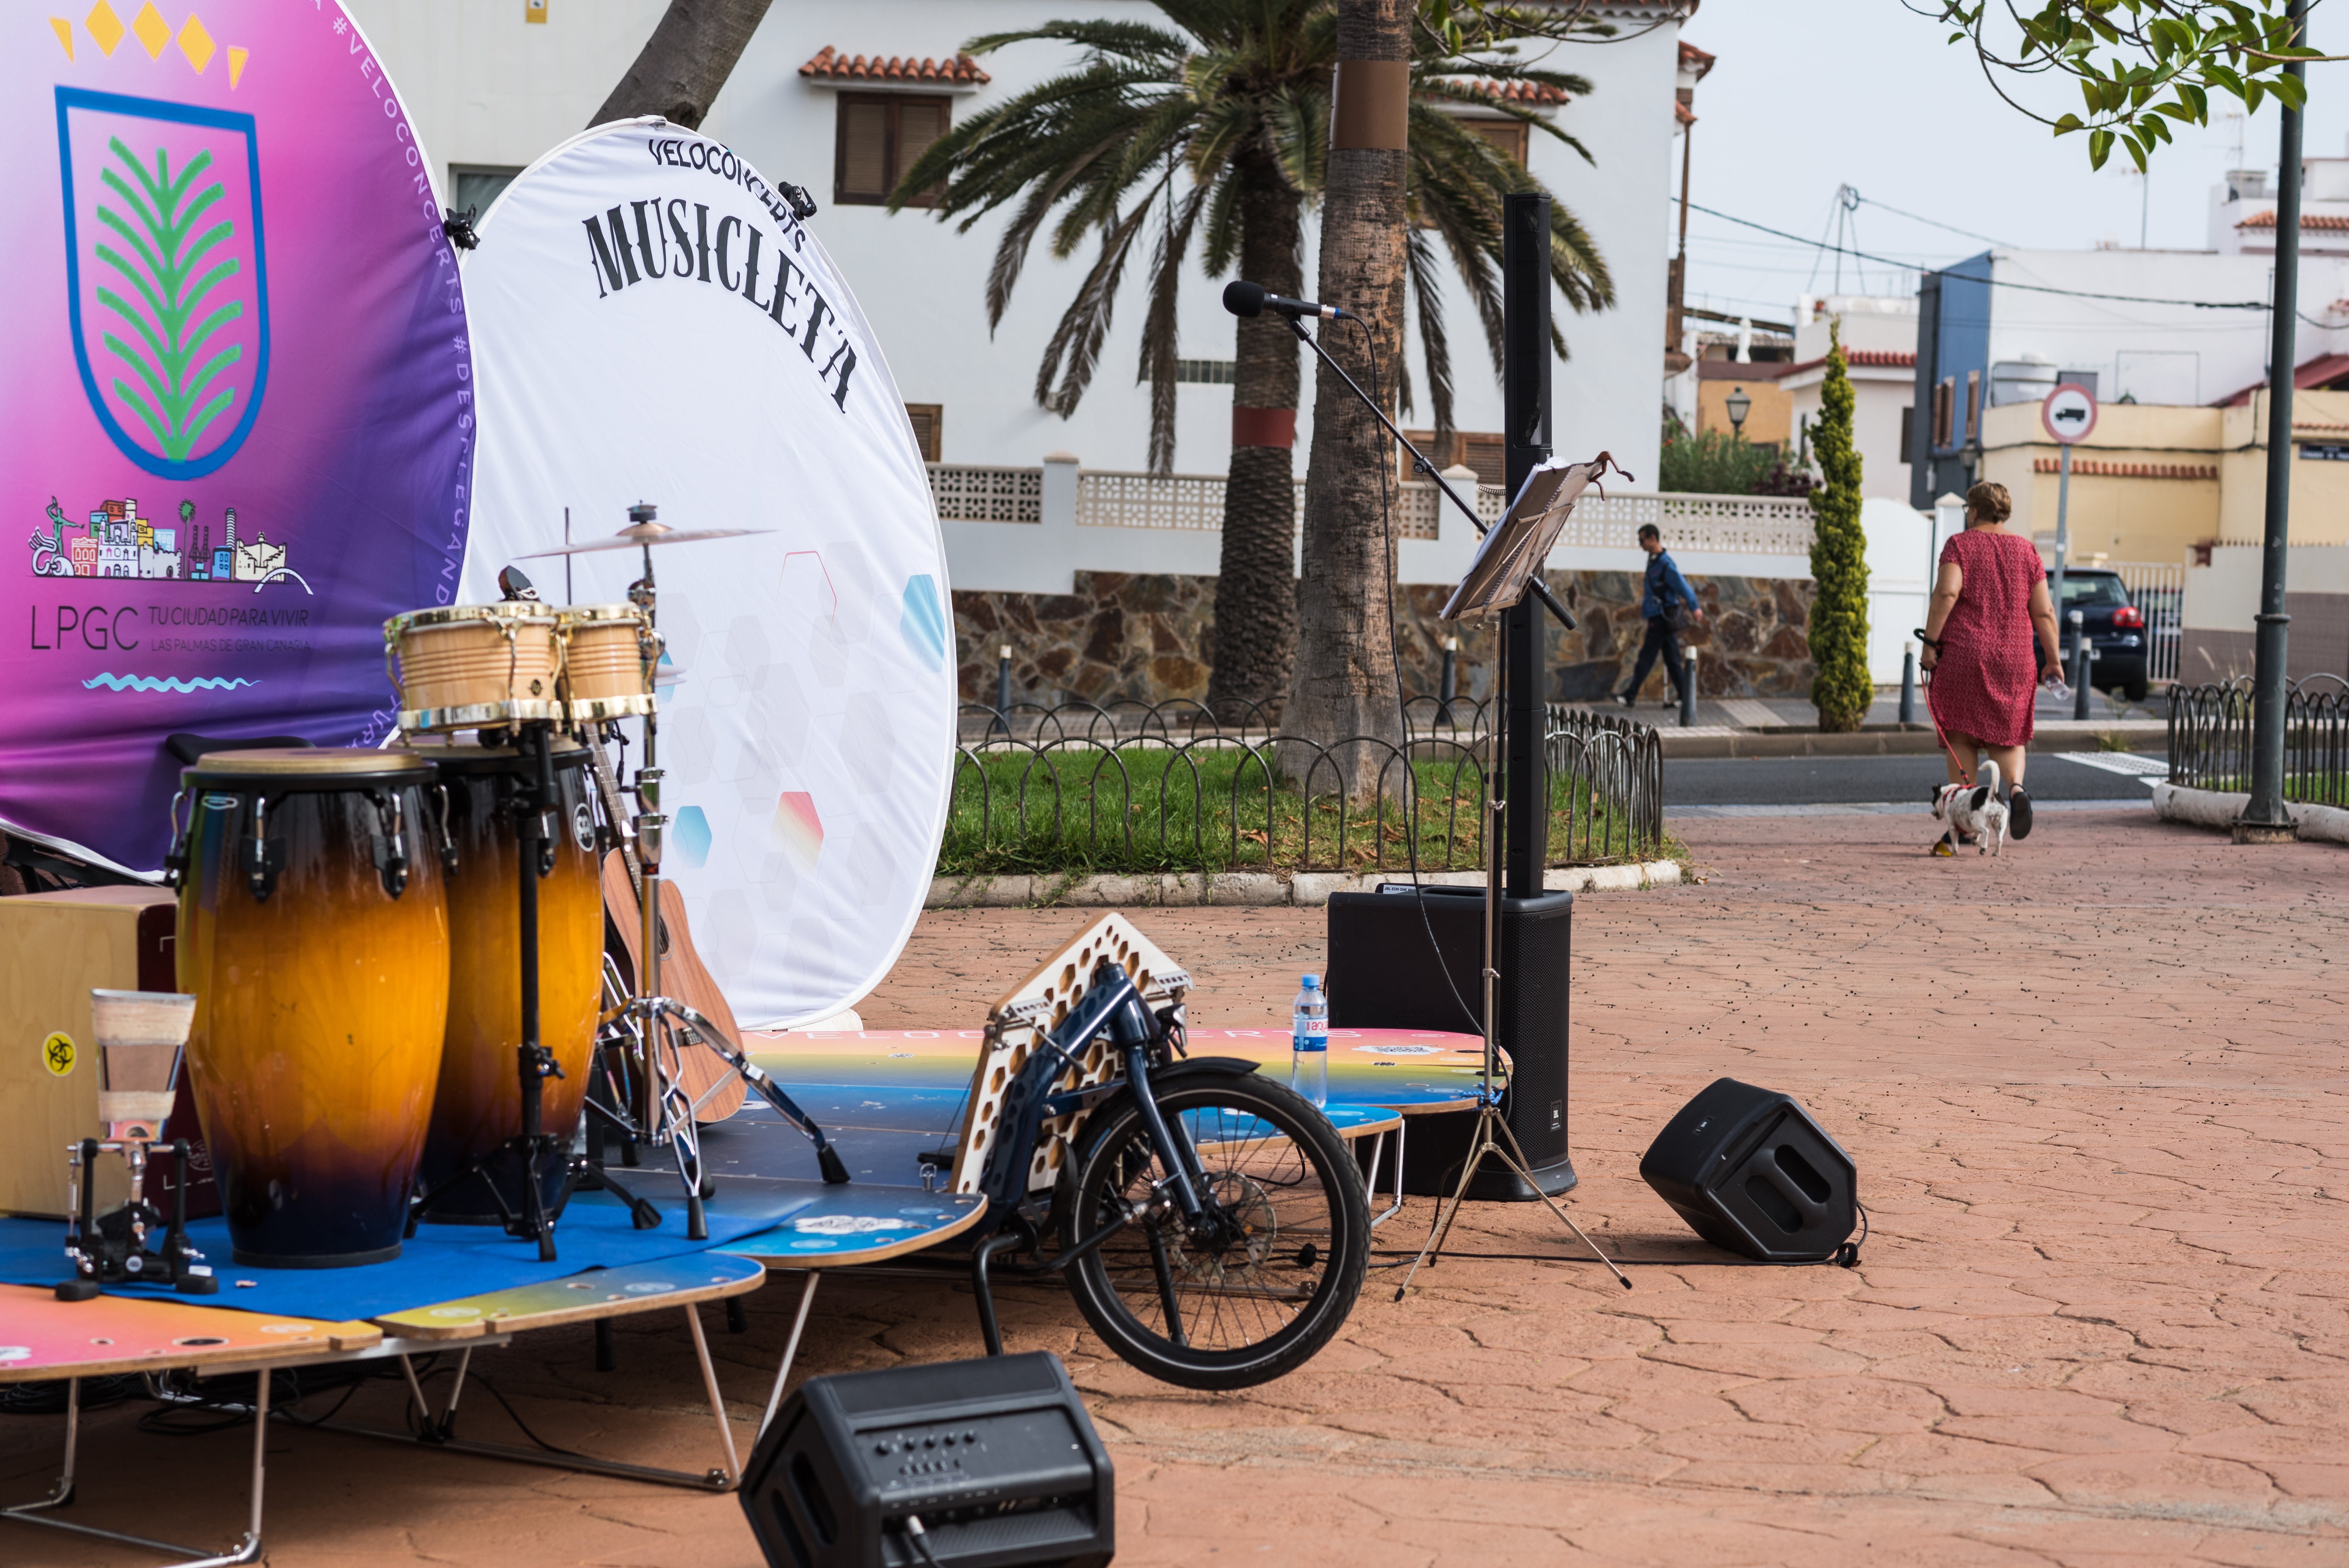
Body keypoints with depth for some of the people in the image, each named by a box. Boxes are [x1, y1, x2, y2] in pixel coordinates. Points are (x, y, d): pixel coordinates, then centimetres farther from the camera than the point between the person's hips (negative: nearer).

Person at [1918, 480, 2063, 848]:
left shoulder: (1960, 545, 0)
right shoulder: (2026, 550, 9)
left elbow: (1947, 592, -16)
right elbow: (2043, 612, 5)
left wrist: (1930, 642, -13)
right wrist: (2053, 659, 10)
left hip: (1964, 654, -3)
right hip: (2014, 658, 3)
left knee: (1961, 738, 4)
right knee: (2006, 735, 12)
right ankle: (2016, 787, -17)